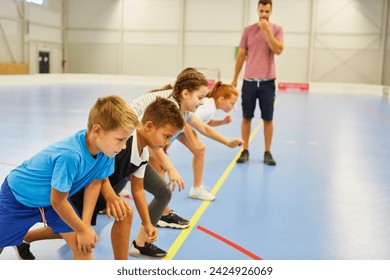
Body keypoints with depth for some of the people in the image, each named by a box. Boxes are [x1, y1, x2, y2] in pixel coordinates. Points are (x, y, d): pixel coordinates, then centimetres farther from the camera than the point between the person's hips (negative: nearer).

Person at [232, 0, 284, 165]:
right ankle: (245, 151, 14)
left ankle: (267, 153, 12)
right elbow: (241, 55, 8)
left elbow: (278, 50, -14)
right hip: (249, 81, 1)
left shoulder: (277, 29, 2)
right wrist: (234, 79, 7)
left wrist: (267, 30, -16)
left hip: (267, 81, -1)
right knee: (246, 118, 5)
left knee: (268, 119, 3)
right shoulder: (248, 30, 6)